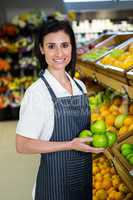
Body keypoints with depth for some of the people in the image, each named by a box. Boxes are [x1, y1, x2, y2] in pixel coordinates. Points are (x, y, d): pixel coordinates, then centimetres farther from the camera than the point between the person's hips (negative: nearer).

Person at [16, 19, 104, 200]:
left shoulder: (80, 86, 1)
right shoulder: (37, 92, -18)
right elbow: (22, 145, -18)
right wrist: (70, 145, -22)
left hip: (84, 172, 6)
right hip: (56, 176, -6)